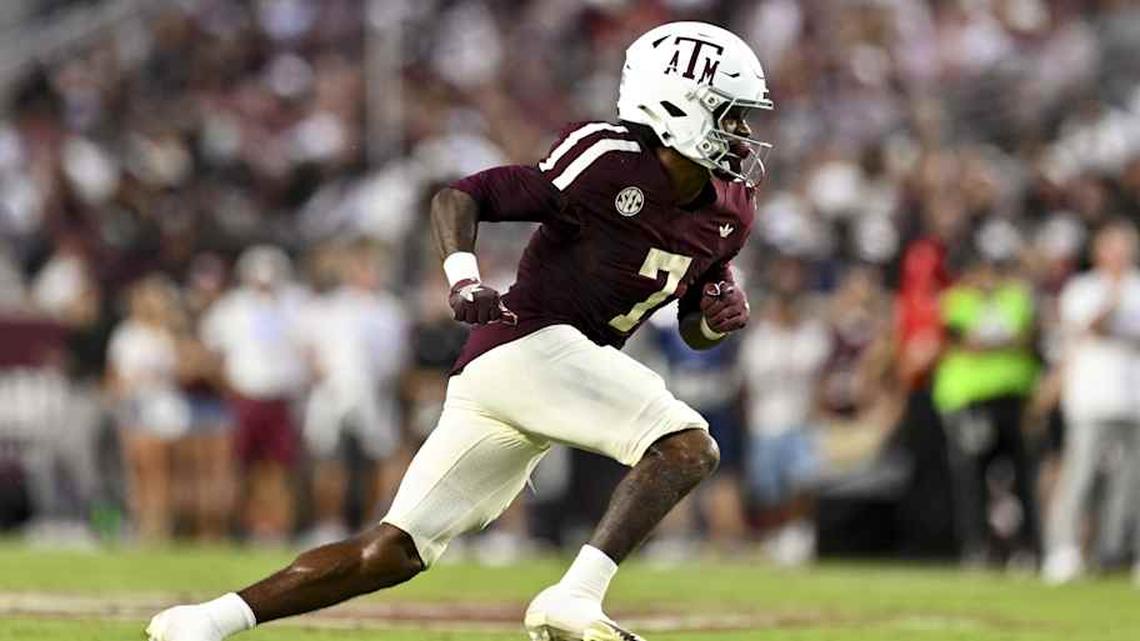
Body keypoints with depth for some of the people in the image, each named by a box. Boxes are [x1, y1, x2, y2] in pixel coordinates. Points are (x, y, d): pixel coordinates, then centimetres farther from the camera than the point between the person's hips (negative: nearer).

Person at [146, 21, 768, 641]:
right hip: (529, 344, -8)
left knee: (396, 550, 3)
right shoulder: (611, 162, -11)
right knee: (687, 447, -18)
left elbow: (694, 331, 25)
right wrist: (463, 280, -23)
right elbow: (460, 196, -7)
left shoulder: (726, 213, 13)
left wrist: (719, 315, 2)